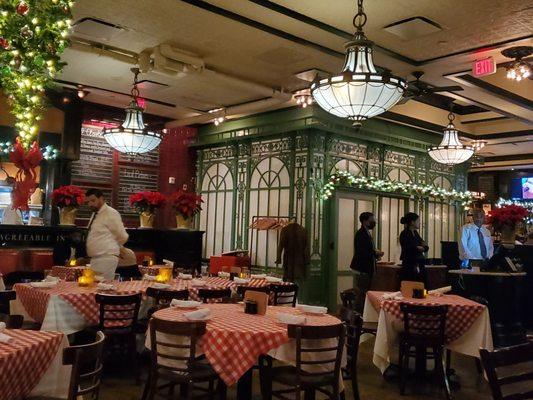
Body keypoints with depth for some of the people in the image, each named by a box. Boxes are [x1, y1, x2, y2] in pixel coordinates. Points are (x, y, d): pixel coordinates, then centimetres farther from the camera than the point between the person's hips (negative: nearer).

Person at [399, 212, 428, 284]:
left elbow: (426, 247, 9)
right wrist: (421, 247, 0)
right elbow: (413, 249, -18)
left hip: (420, 267, 8)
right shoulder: (405, 234, -9)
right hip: (409, 267, -8)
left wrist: (418, 247, -11)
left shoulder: (415, 233, 15)